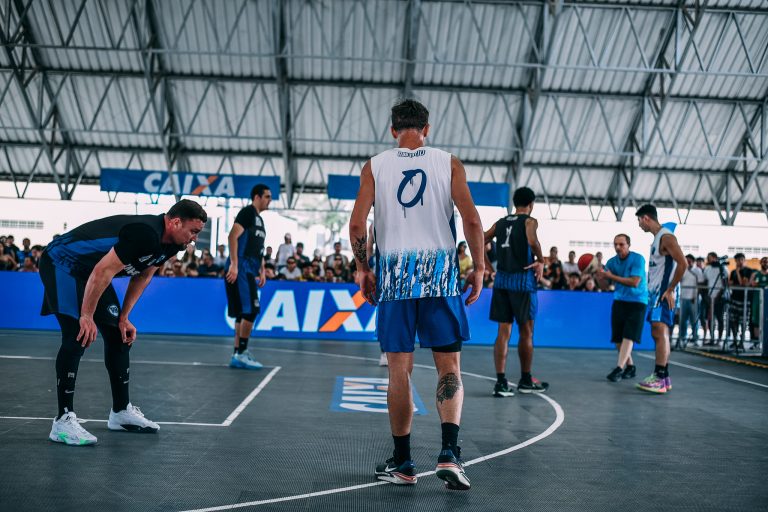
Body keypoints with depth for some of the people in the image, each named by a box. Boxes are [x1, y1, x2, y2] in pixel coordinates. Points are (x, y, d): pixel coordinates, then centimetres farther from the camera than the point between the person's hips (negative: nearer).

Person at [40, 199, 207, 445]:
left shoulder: (170, 243, -3)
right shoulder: (146, 233, -33)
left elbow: (142, 276, 10)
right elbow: (103, 271, -33)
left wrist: (123, 318, 7)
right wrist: (87, 317, -27)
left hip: (89, 272, 10)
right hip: (62, 262, -10)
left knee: (118, 336, 9)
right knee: (78, 338, -20)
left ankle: (121, 411, 21)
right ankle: (63, 420, -14)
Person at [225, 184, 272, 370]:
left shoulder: (259, 219, 22)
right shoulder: (247, 212, -6)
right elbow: (233, 236, -17)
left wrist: (262, 271, 19)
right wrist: (233, 264, -23)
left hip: (249, 271, 10)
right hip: (241, 269, -10)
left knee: (243, 313, 9)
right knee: (250, 311, -13)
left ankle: (238, 354, 13)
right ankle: (240, 354, -8)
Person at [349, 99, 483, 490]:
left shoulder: (375, 166, 6)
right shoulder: (449, 163, 4)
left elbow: (357, 224, -1)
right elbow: (471, 220, -4)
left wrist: (363, 269, 11)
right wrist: (479, 267, 5)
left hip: (394, 273, 1)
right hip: (440, 272, 0)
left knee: (399, 370, 6)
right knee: (449, 366, 6)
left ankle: (402, 464, 13)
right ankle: (449, 453, -8)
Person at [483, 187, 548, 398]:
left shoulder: (501, 222, 12)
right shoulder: (530, 221, -4)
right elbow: (532, 241, -24)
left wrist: (486, 263, 18)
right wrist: (541, 260, -8)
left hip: (501, 279, 5)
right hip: (522, 280, -5)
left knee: (503, 332, 5)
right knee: (526, 332, 8)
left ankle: (501, 382, 0)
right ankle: (526, 381, 19)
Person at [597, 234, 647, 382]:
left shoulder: (637, 259, -12)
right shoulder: (612, 262, 4)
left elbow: (634, 282, -20)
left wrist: (611, 276, -19)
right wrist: (601, 276, -16)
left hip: (637, 302, -5)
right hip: (619, 301, 5)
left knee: (628, 336, -14)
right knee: (617, 338, 1)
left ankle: (619, 369, -16)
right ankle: (630, 366, 19)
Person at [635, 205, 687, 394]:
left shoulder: (666, 237, -13)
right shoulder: (657, 238, 17)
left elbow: (682, 263, -21)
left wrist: (670, 290, -20)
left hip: (663, 293, -10)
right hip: (655, 292, 10)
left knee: (660, 333, -13)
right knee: (658, 334, 11)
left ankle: (660, 380, -14)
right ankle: (663, 376, 16)